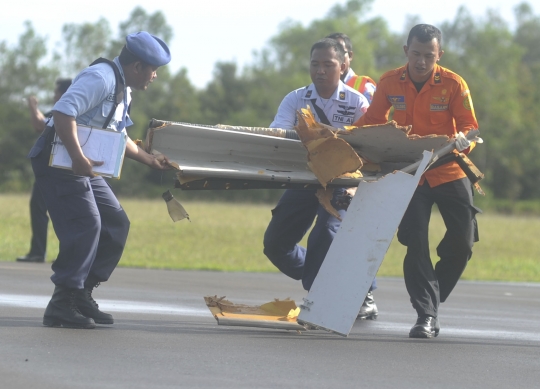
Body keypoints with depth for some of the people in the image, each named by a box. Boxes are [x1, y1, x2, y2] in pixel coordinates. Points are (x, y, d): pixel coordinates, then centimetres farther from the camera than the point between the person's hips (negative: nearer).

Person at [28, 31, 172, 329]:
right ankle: (61, 305, -13)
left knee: (116, 225, 9)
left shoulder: (123, 91, 16)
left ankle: (82, 295, 15)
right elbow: (63, 112, -30)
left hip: (84, 166, 10)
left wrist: (148, 159, 23)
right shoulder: (100, 78, -18)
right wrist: (78, 157, -33)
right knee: (85, 225, -17)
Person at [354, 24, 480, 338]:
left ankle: (432, 299, 21)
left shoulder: (453, 84, -11)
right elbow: (373, 121, 6)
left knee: (462, 242, -1)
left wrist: (463, 141, -33)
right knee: (415, 243, -9)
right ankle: (426, 315, -5)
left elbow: (469, 127, -10)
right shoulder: (390, 83, -5)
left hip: (449, 172, 0)